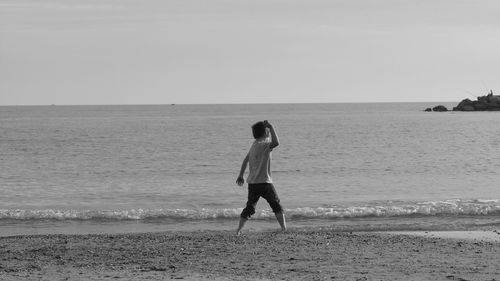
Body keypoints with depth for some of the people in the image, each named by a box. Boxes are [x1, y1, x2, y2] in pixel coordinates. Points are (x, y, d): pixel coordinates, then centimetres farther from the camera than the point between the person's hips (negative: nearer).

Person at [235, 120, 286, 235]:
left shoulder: (254, 144, 14)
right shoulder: (263, 144, -13)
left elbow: (245, 160, 21)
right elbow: (276, 143, -34)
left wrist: (241, 176, 31)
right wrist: (271, 127, -24)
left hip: (252, 183, 7)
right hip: (264, 182, -7)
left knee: (249, 208, 12)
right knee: (277, 205, 3)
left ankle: (239, 230, 7)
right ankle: (284, 228, -1)